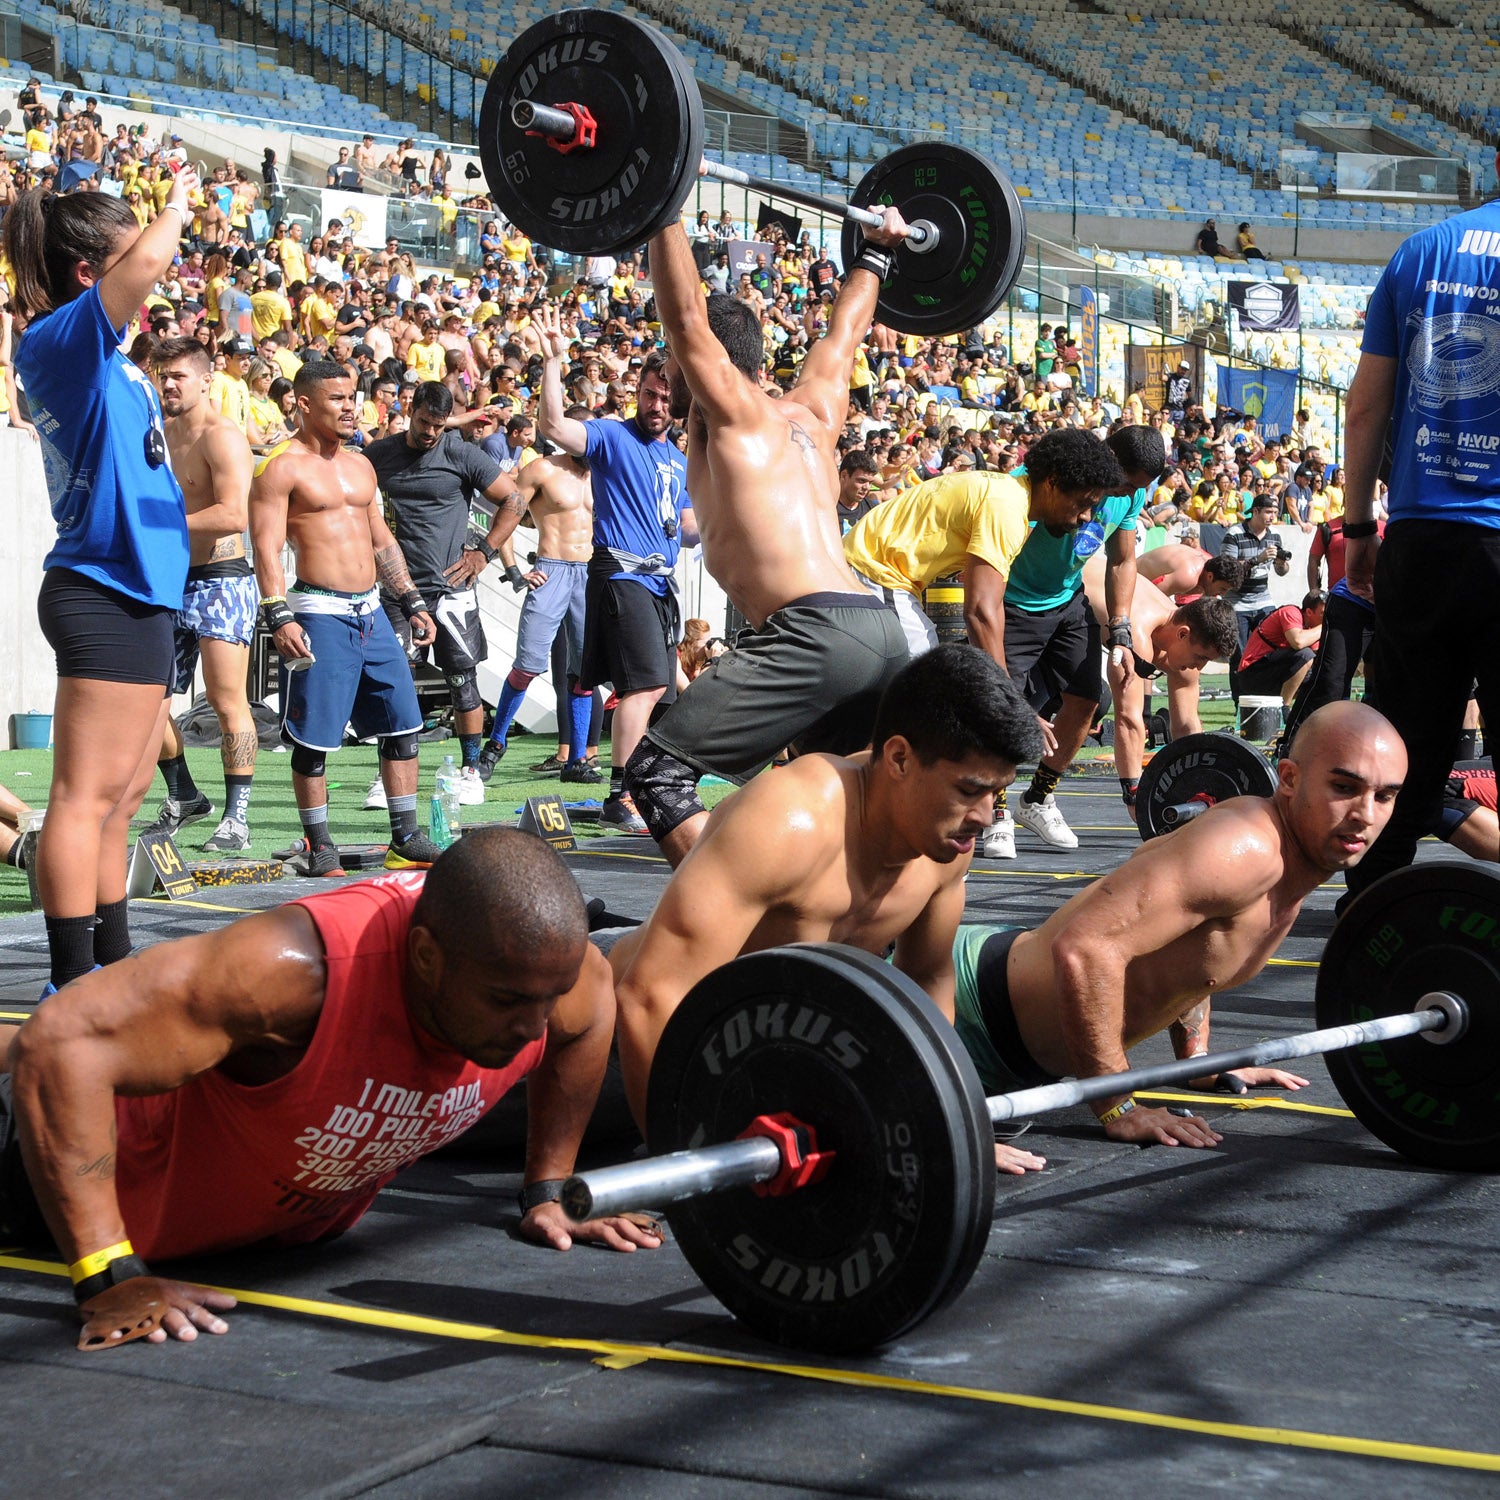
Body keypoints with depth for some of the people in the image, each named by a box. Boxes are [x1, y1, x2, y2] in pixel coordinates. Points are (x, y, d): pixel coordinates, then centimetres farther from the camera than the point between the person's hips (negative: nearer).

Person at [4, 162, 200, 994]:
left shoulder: (97, 348, 14)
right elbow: (147, 261, -27)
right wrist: (175, 206, -10)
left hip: (135, 589, 10)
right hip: (104, 590, -10)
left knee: (121, 794, 15)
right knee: (87, 795, -9)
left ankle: (113, 964, 23)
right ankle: (73, 984, -7)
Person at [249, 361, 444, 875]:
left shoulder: (359, 465, 17)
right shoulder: (281, 467, -6)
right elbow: (267, 549, -13)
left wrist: (412, 603, 19)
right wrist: (278, 617, -23)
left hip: (371, 612, 8)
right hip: (319, 615, -7)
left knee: (403, 724, 6)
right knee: (312, 738, -3)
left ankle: (405, 841, 14)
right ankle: (319, 847, 7)